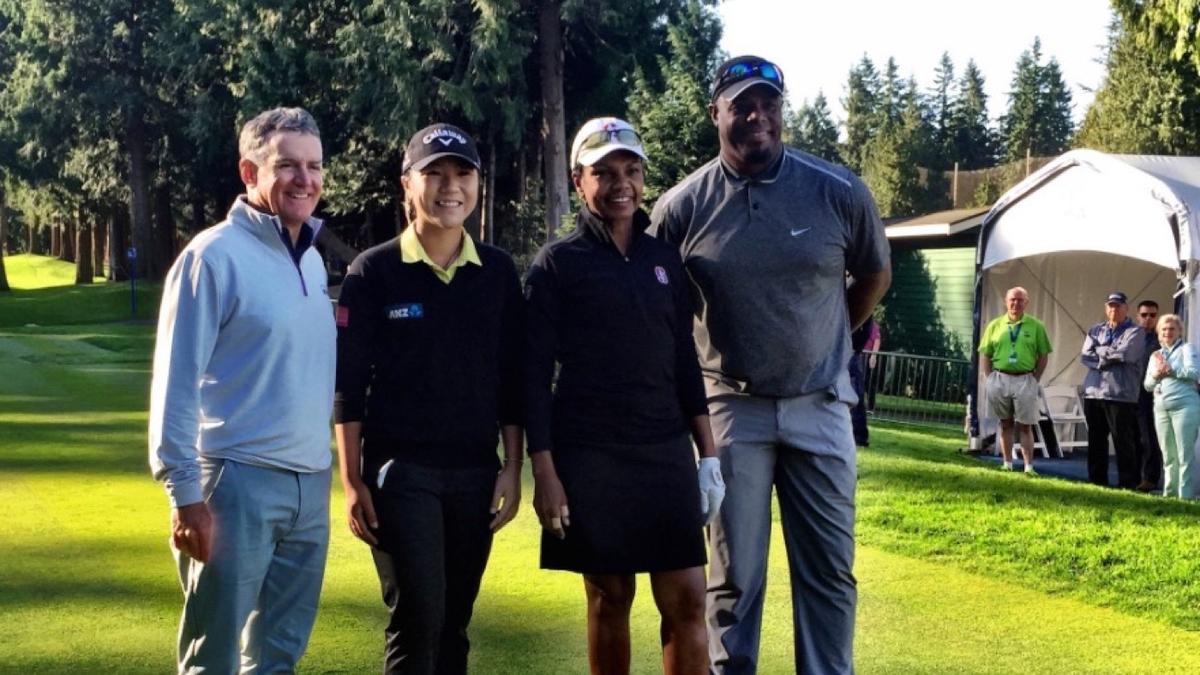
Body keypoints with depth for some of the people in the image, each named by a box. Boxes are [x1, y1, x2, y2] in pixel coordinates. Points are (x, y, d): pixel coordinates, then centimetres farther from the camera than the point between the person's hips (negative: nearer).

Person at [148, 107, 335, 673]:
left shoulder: (313, 260, 12)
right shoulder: (214, 256, -10)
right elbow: (175, 381, -13)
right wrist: (185, 494, -16)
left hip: (309, 485, 7)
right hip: (238, 480, -7)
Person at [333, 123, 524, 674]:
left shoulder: (498, 272, 6)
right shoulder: (373, 272, -3)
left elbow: (511, 379, 9)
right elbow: (348, 383, -3)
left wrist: (512, 468, 5)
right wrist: (352, 481, -7)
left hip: (475, 472, 4)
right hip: (400, 470, -3)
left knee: (453, 622, 9)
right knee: (417, 618, -9)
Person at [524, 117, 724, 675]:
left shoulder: (664, 259, 10)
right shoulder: (557, 264, -2)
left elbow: (685, 362, 13)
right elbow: (535, 373, -5)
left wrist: (708, 454, 7)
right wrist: (544, 472, -11)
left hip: (667, 453, 3)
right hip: (590, 458, -3)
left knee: (686, 599, -1)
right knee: (609, 598, 6)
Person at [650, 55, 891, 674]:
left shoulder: (839, 192, -5)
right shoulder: (682, 207, -6)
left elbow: (875, 275, 13)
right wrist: (691, 381, 6)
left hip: (820, 407, 1)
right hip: (733, 409, -1)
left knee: (829, 570, 7)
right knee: (734, 576, 5)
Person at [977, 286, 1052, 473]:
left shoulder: (1035, 326, 2)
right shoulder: (995, 325, 6)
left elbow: (1043, 356, 5)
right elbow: (985, 356, 8)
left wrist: (1034, 380, -3)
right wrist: (991, 379, 0)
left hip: (1025, 380, -2)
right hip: (1000, 378, 2)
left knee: (1025, 426, -1)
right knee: (1005, 424, 10)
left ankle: (1029, 467, -1)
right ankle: (1007, 465, 15)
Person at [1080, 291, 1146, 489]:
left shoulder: (1135, 332, 2)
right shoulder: (1095, 330, 16)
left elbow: (1124, 354, -14)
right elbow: (1085, 356, 3)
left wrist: (1100, 351, -1)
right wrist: (1109, 357, -9)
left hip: (1121, 394, -5)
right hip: (1093, 393, 5)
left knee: (1124, 442, -4)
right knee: (1096, 441, 10)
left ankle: (1128, 484, 0)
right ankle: (1096, 481, 17)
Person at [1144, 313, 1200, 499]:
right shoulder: (1155, 355, 21)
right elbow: (1147, 385, 16)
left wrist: (1170, 370, -11)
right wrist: (1155, 376, -4)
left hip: (1185, 405, -6)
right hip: (1161, 408, 6)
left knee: (1185, 453, -8)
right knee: (1168, 455, 9)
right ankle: (1169, 493, 14)